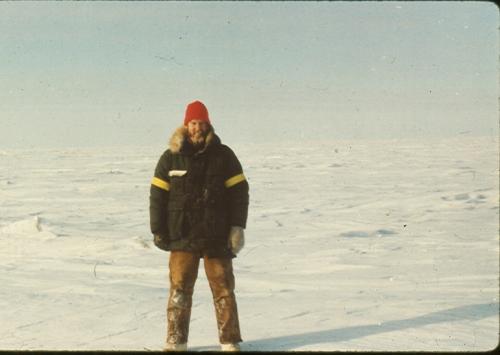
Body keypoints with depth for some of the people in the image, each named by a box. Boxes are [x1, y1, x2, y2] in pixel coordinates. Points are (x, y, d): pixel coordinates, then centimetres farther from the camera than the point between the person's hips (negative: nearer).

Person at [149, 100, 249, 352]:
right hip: (183, 236, 0)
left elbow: (239, 191, 2)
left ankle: (229, 340, 10)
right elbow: (158, 195, 5)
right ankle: (176, 340, 10)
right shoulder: (171, 157, 3)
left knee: (223, 288, 3)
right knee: (179, 289, 2)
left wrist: (237, 227, -5)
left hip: (217, 236, 0)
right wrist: (158, 230, 1)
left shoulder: (223, 155, 3)